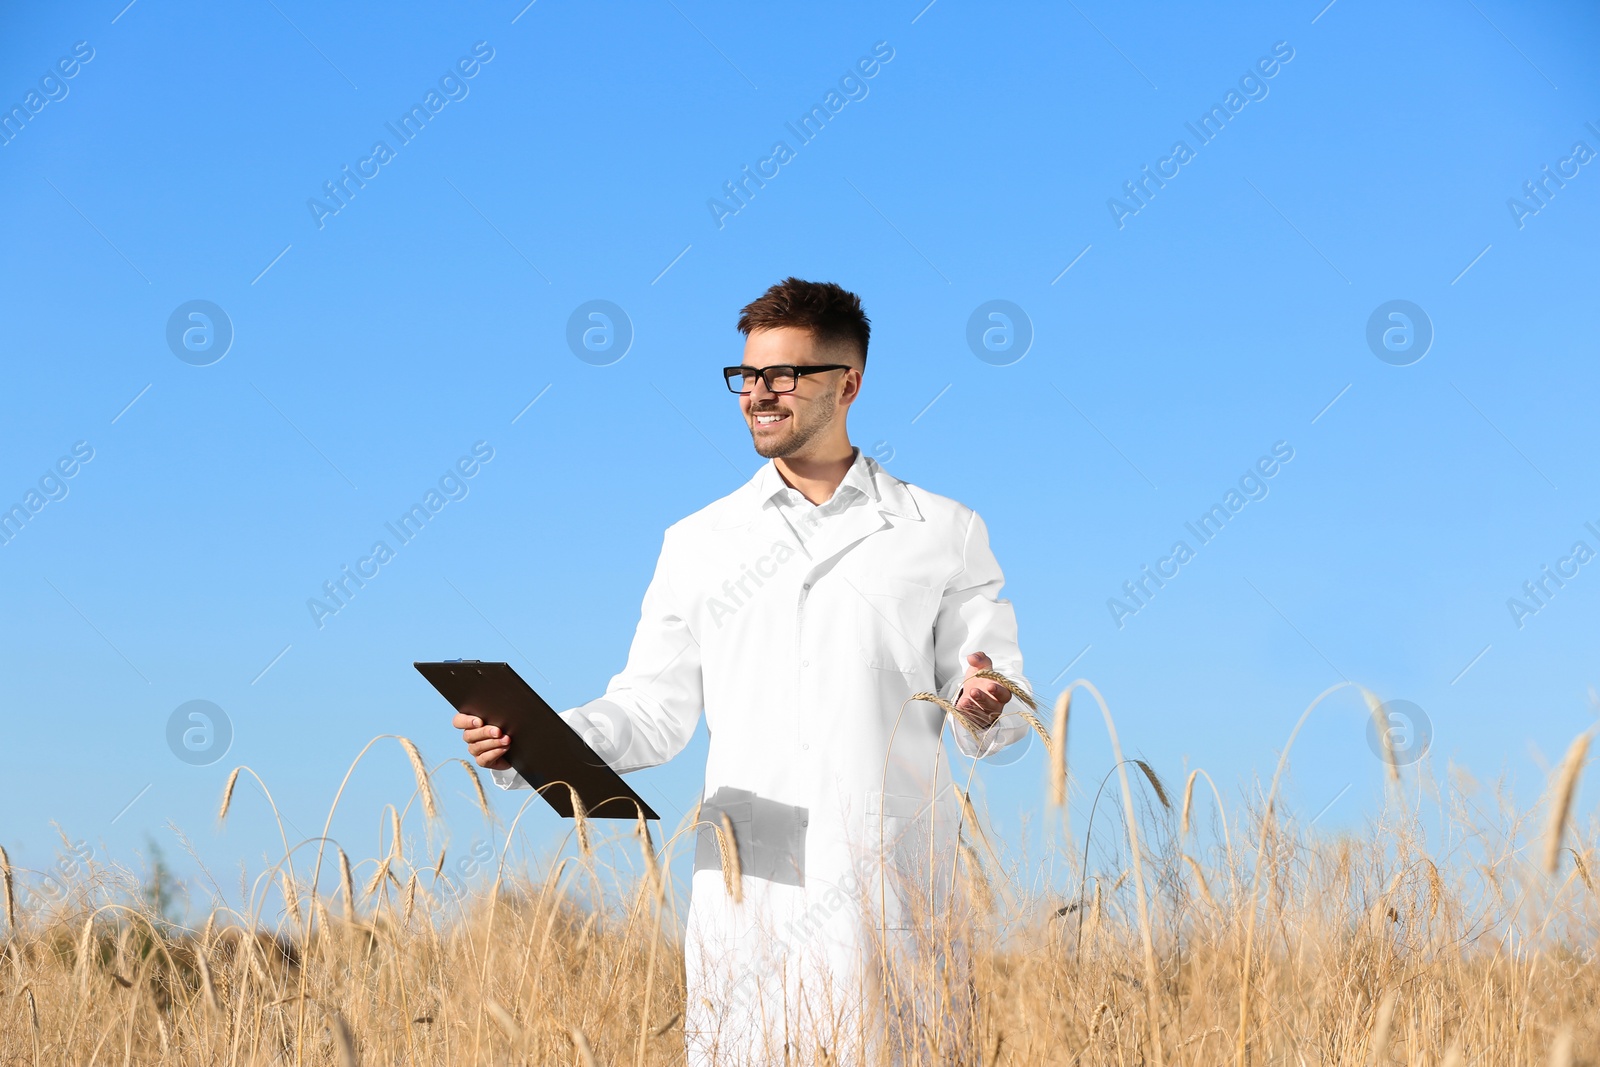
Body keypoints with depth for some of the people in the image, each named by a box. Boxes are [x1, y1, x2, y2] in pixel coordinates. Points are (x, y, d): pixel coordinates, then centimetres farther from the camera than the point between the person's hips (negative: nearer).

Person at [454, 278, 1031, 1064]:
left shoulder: (944, 534, 9)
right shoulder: (698, 543, 14)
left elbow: (996, 715, 8)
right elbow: (653, 712, 12)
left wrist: (987, 711, -16)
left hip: (894, 899, -1)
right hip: (747, 900, 1)